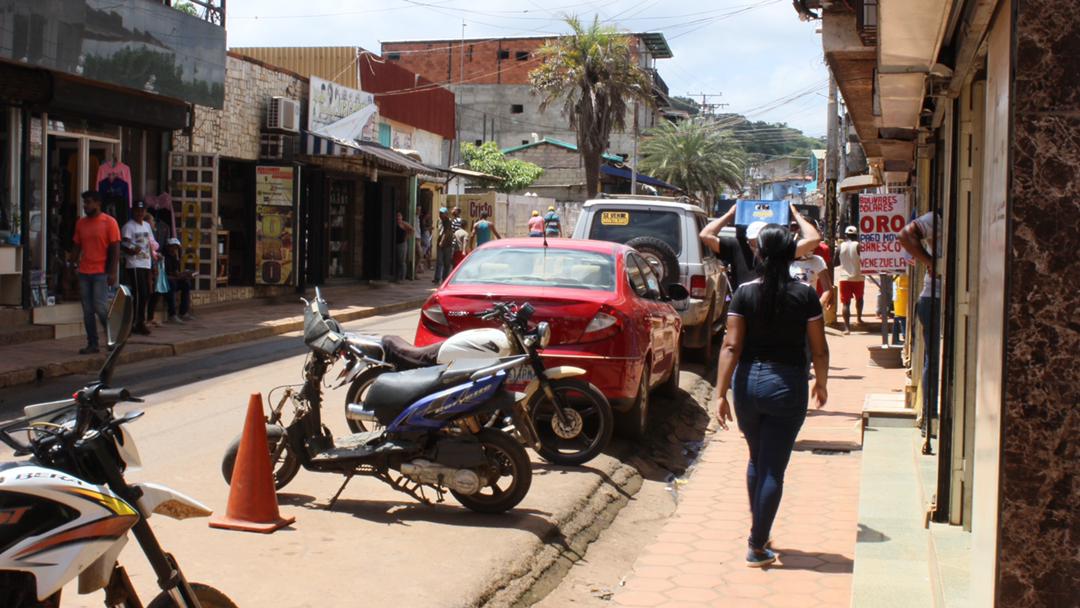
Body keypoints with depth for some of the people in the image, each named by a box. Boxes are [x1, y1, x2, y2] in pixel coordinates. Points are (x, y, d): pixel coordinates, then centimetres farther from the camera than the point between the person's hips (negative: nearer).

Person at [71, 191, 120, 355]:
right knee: (87, 311, 4)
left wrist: (112, 272, -13)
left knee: (100, 307, -11)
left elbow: (115, 249, -7)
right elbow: (76, 247, 16)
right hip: (84, 272, 6)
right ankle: (92, 344, 9)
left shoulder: (109, 222, -4)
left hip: (101, 273, -5)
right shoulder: (81, 223, 12)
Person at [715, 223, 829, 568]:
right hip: (788, 385, -2)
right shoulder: (805, 296, -5)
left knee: (757, 460, 22)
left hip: (748, 383, 2)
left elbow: (731, 346, -7)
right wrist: (821, 383, 16)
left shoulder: (745, 293, -4)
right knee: (773, 469, 4)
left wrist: (721, 393, -5)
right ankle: (757, 547, 5)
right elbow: (819, 349, -1)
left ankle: (758, 532, 32)